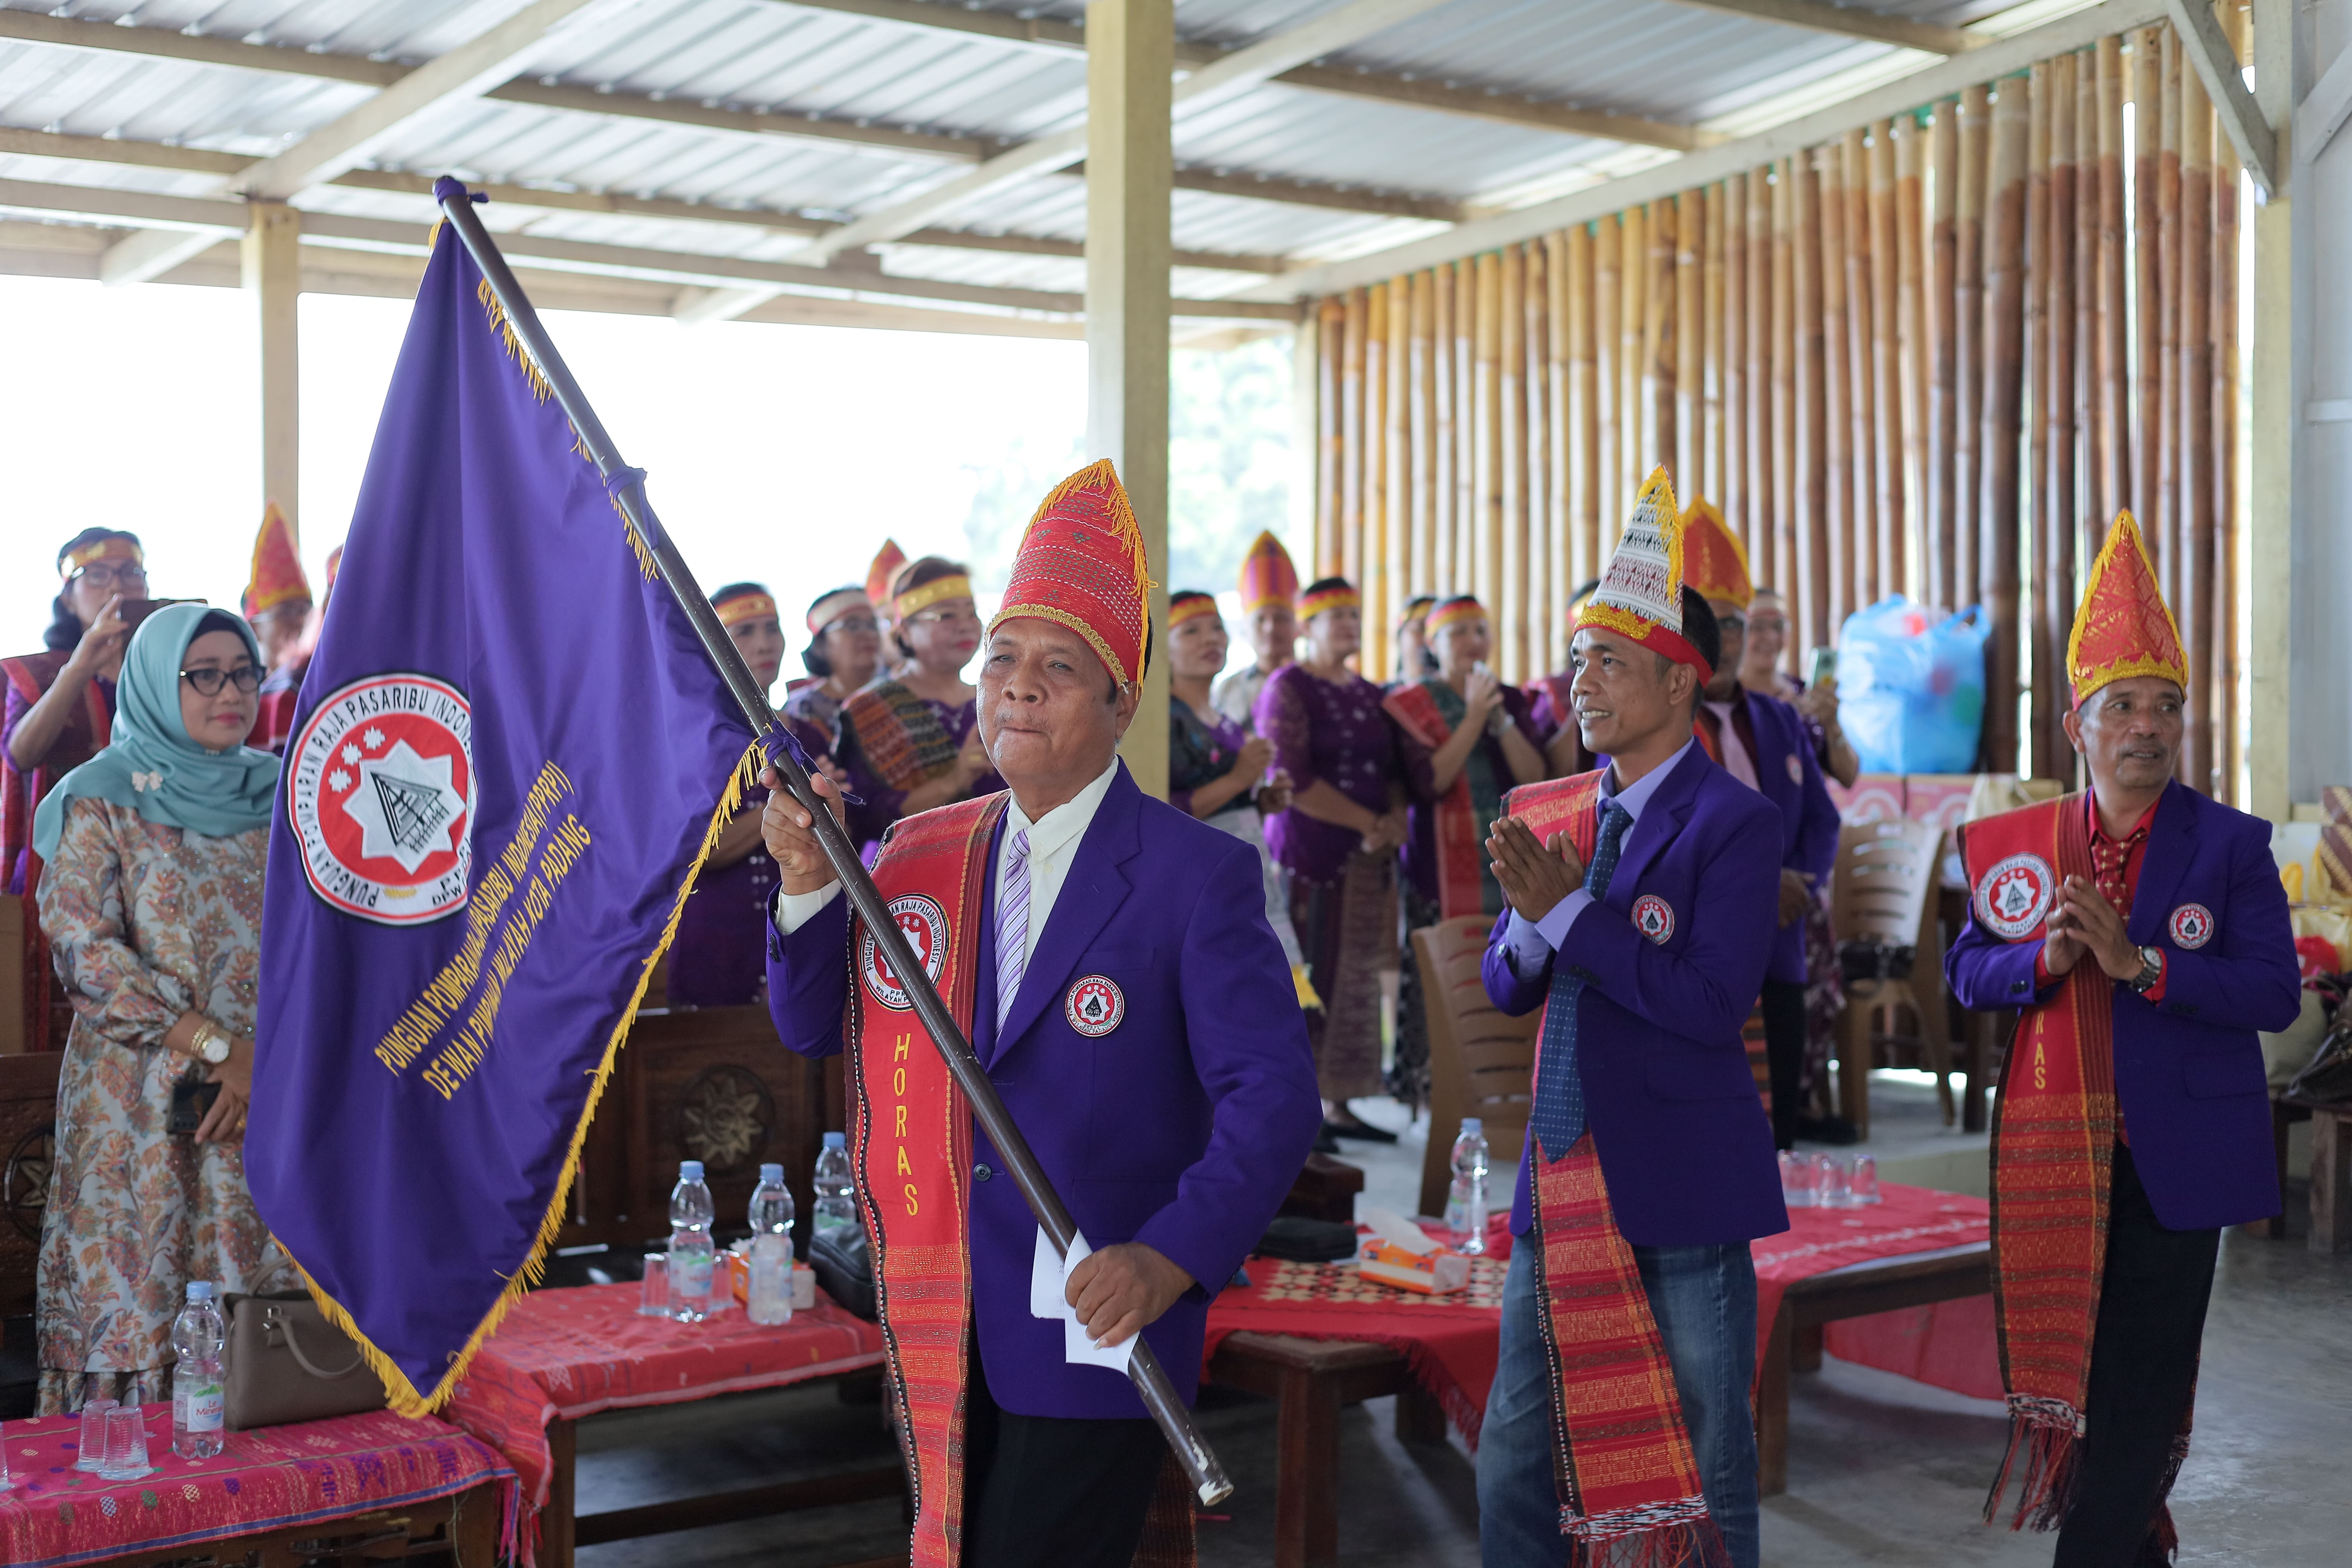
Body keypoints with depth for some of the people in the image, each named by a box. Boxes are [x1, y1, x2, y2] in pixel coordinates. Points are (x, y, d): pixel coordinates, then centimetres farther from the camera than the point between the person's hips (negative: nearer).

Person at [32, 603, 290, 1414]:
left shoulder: (279, 795, 12)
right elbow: (86, 955, -9)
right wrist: (219, 1048, -13)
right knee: (142, 1298, -3)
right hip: (143, 1108, -3)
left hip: (274, 1101, 4)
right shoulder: (101, 801, -1)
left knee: (264, 1296, 2)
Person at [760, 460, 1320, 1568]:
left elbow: (1272, 1093, -15)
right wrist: (810, 882, -9)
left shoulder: (1195, 873, -9)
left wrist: (1173, 1257, -28)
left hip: (1097, 1327, -5)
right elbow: (813, 1028, 7)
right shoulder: (918, 853, 7)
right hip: (946, 1334, 5)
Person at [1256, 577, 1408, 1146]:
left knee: (1359, 979, 6)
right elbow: (1294, 779, -13)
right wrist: (1368, 823, -14)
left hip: (1369, 855, 7)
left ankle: (1340, 1105, 13)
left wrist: (1397, 817, -3)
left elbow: (1392, 769, 19)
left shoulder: (1369, 695, 17)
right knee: (1312, 976, -9)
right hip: (1311, 851, -7)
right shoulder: (1289, 688, -4)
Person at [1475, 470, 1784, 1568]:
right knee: (1514, 1465, 13)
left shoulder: (1733, 823, -12)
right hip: (1562, 1179, 6)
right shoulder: (1550, 810, 8)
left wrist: (1569, 910, -20)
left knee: (1706, 1469, 10)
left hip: (1685, 1187, -6)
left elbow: (1712, 1002, -21)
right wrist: (1527, 922, -14)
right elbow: (1507, 990, 8)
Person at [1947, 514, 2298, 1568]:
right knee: (2067, 1370, 14)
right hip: (2051, 1153, 4)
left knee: (2140, 1390, -1)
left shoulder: (2229, 844, -3)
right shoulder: (2016, 843, 6)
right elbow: (1967, 973, 4)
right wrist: (2045, 959, -16)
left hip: (2173, 1157, -3)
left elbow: (2274, 993, -11)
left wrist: (2138, 961, -22)